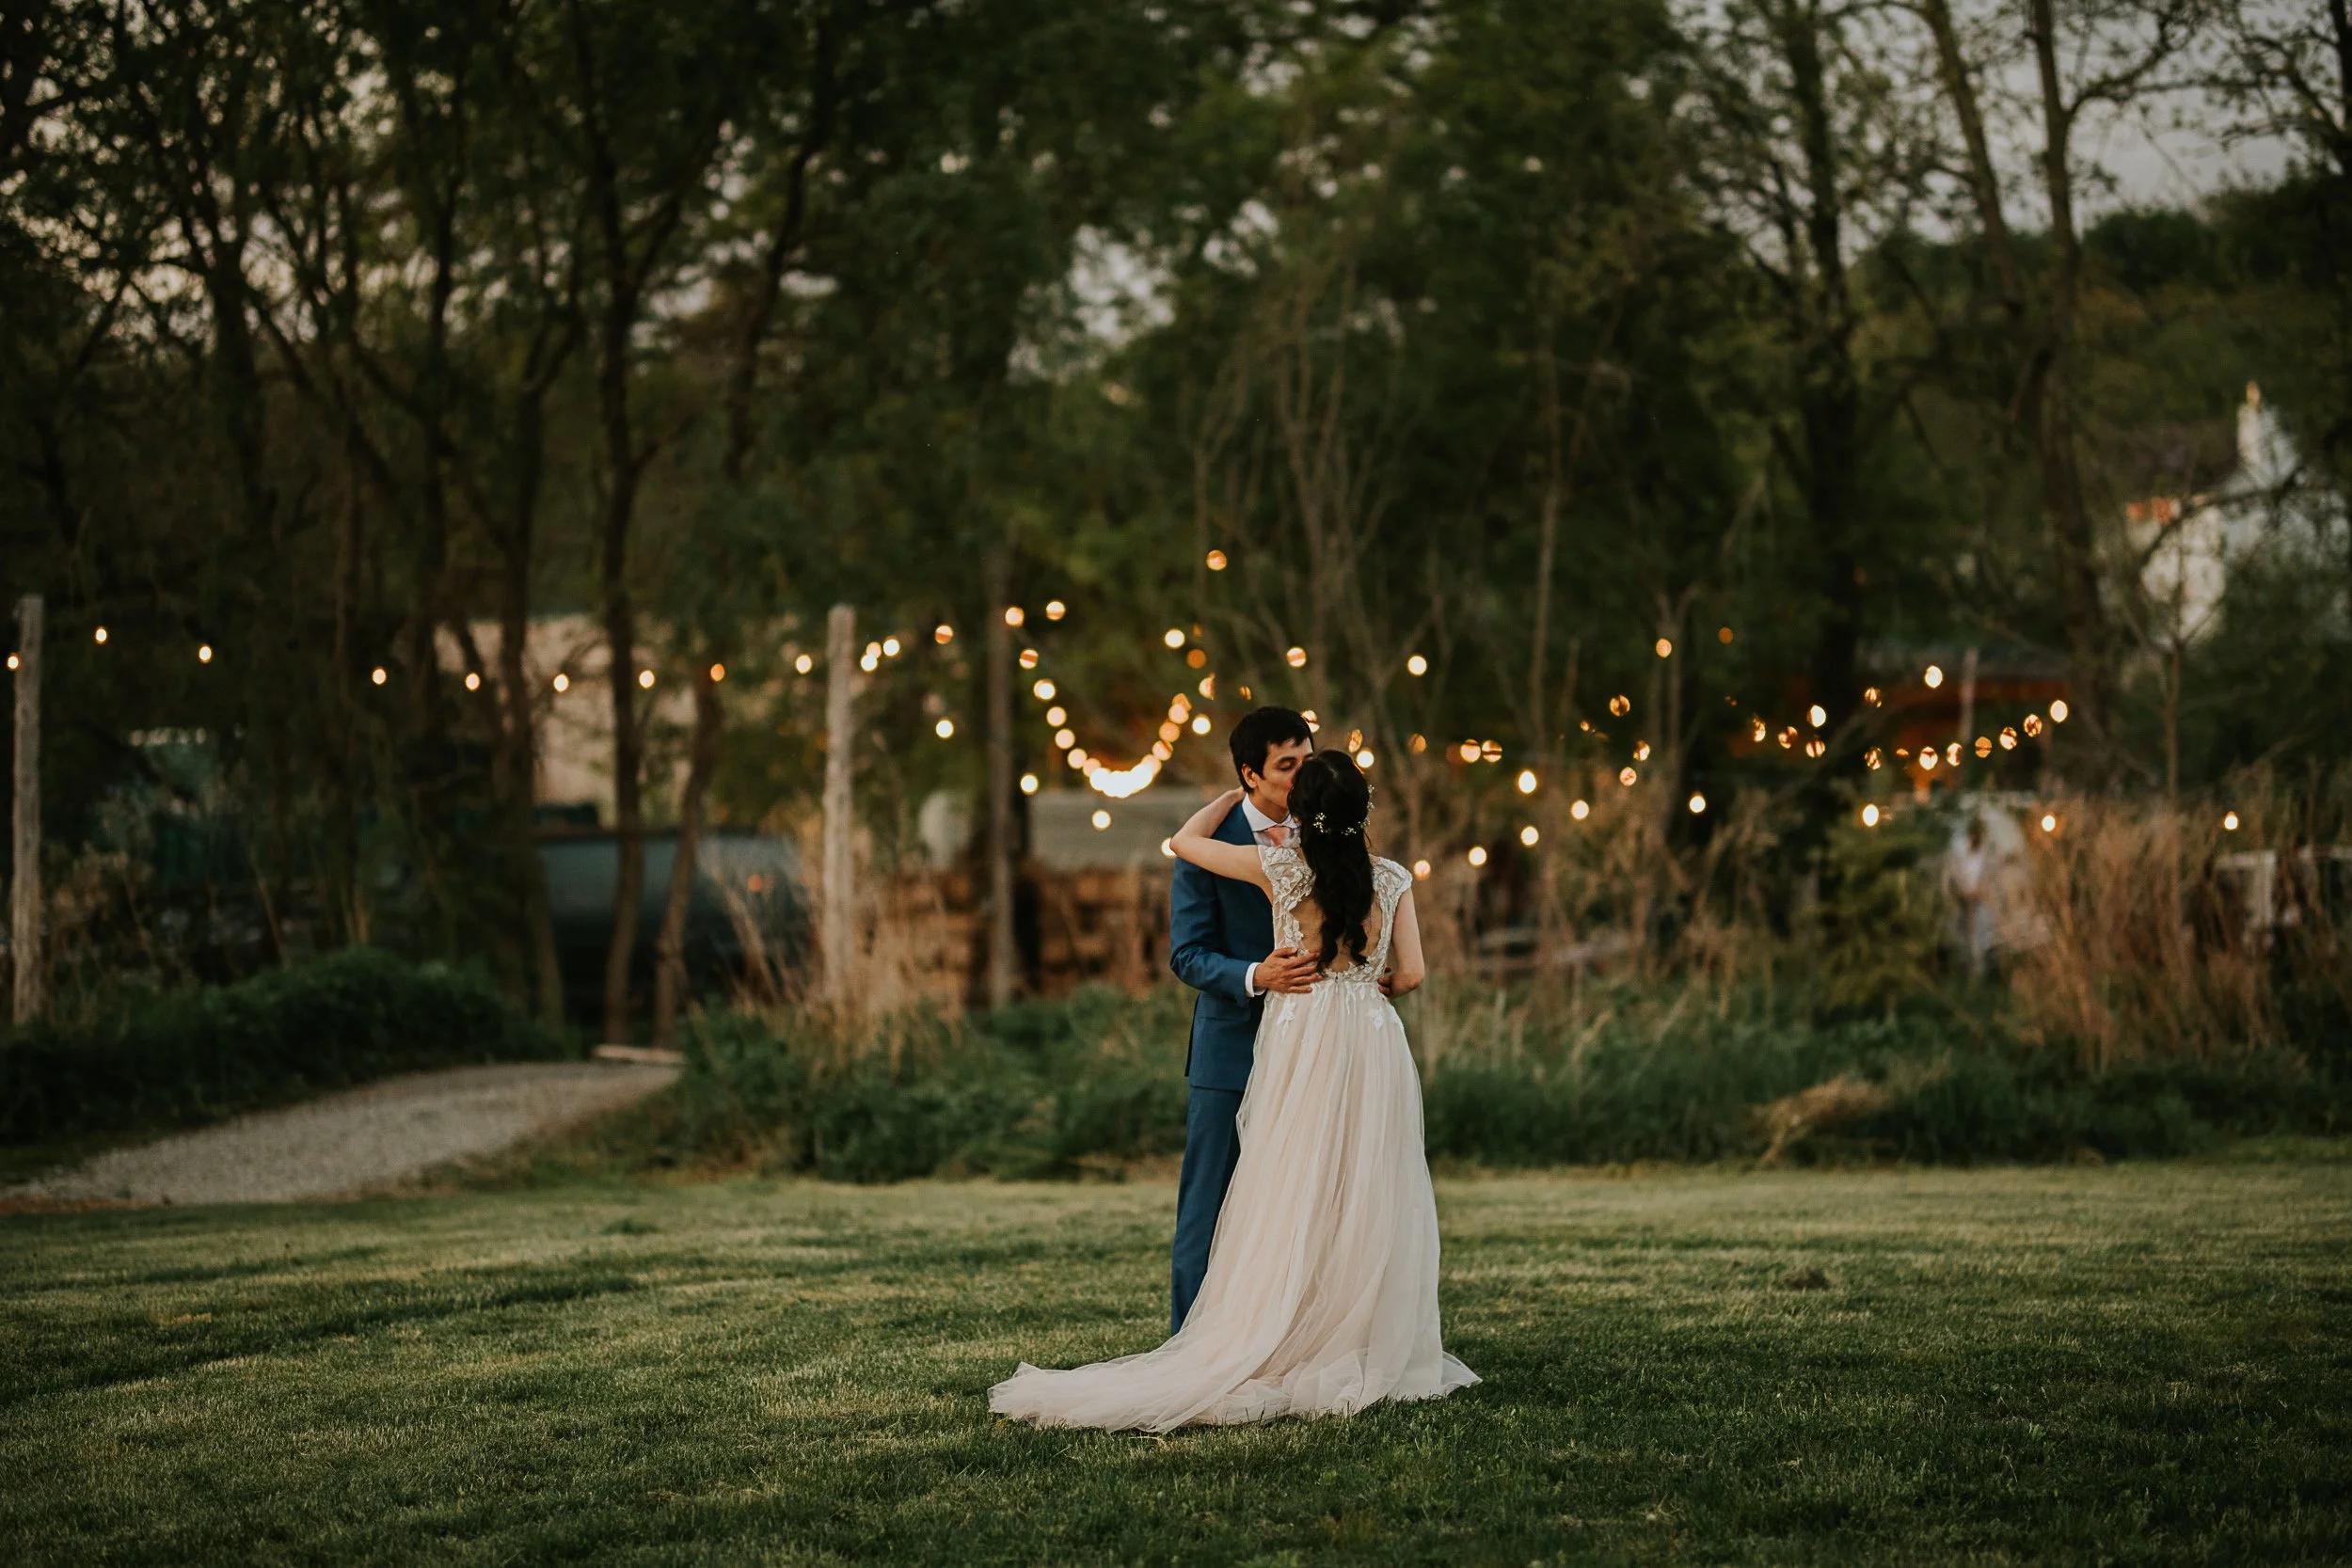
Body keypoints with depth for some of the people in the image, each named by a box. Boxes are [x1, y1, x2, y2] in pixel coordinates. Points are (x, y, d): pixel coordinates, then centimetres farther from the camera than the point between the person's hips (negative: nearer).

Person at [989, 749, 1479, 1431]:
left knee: (1292, 1200, 1)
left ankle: (1278, 1352, -1)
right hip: (1372, 1042, 1)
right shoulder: (1392, 879, 0)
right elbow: (1410, 973, 2)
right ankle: (1370, 1352, 6)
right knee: (1367, 1200, 5)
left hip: (1301, 1039, -1)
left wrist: (1237, 795, 22)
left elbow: (1186, 841, 6)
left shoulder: (1280, 867, -5)